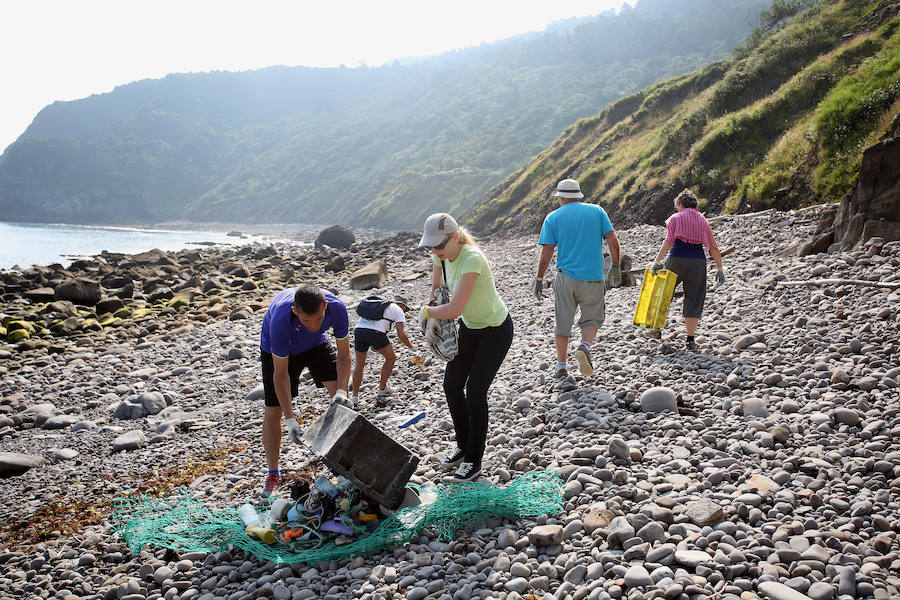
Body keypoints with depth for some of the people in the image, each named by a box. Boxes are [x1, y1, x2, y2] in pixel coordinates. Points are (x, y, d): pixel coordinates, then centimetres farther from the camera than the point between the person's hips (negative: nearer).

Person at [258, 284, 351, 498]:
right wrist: (290, 418, -35)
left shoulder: (336, 308, -35)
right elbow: (280, 374, -32)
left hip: (316, 345, 3)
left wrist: (341, 390, -35)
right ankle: (273, 474, 16)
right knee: (273, 411, -3)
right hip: (277, 349, -2)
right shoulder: (280, 319, -42)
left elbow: (343, 354, -20)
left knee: (339, 396, -12)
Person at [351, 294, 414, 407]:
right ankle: (382, 390, 23)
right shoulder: (398, 310, 16)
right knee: (391, 358, 18)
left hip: (358, 329, 6)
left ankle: (354, 397, 19)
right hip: (375, 332, -6)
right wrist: (412, 347, 21)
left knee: (359, 363, 21)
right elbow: (401, 335, 5)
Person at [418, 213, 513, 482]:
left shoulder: (472, 259, -35)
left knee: (475, 392, -8)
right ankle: (464, 446, 26)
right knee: (452, 385, 7)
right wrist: (433, 302, 4)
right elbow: (437, 281, 16)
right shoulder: (442, 254, -10)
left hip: (496, 331, -8)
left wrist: (427, 312, -23)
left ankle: (473, 460, 7)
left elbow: (454, 309, -41)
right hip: (469, 327, 8)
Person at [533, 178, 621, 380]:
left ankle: (561, 367, 13)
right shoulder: (597, 210, 6)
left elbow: (546, 253, -2)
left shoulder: (553, 217, 3)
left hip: (566, 277, 0)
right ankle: (585, 346, -14)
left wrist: (539, 279, 4)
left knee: (563, 324, 10)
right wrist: (615, 267, 7)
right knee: (592, 318, 14)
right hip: (593, 277, 0)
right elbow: (613, 239, -1)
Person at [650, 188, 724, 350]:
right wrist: (719, 269, 15)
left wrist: (657, 261, -12)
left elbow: (669, 241, -8)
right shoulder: (703, 220, 16)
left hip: (677, 259, -2)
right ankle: (691, 340, 6)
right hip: (698, 261, 2)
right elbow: (713, 248, 12)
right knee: (694, 300, 7)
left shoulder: (676, 218, 6)